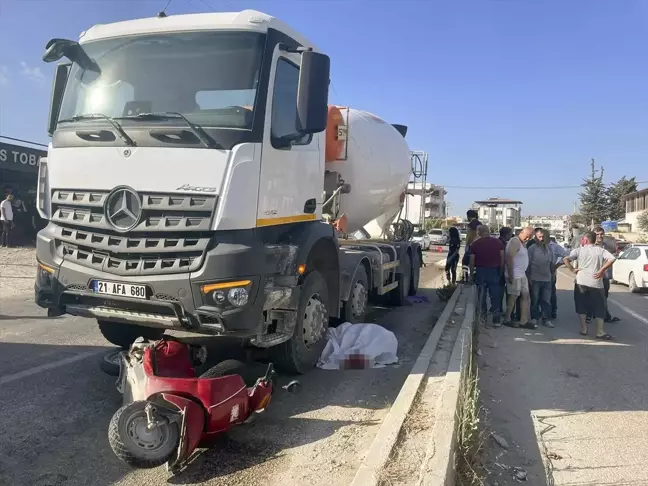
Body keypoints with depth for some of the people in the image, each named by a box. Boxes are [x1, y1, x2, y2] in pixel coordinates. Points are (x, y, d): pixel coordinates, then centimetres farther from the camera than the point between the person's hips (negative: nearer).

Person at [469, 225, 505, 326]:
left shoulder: (475, 244, -5)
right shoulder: (498, 242, -1)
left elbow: (472, 261, -4)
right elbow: (502, 258, -2)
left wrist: (471, 272, 6)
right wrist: (501, 271, 6)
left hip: (480, 271, -1)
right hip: (494, 271, 1)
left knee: (481, 295, 12)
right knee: (495, 296, 5)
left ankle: (482, 317, 19)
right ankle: (497, 320, 4)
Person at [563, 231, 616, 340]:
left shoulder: (579, 250, 3)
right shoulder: (601, 250, 4)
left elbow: (566, 259, -9)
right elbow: (612, 259, -13)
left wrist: (572, 269, -3)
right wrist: (601, 270, -9)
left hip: (581, 282, 0)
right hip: (596, 283, 0)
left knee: (582, 306, 13)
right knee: (599, 308, 8)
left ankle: (583, 329, 15)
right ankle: (600, 332, 6)